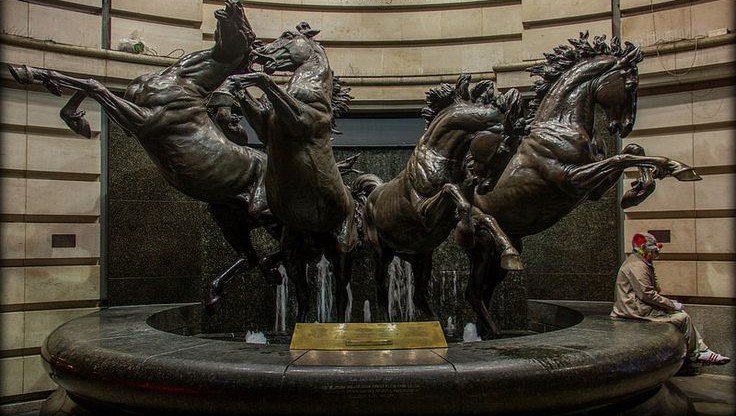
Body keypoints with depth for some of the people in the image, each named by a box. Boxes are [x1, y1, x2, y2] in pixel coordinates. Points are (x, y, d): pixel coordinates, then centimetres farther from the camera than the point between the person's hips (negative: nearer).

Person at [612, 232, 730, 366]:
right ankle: (694, 354, 5)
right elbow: (647, 294, -23)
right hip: (637, 309, -11)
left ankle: (702, 350, 9)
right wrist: (672, 304, -14)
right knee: (683, 318, -10)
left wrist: (670, 302, 11)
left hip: (642, 306, 11)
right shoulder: (636, 266, -17)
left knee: (682, 313, 9)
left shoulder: (643, 264, 18)